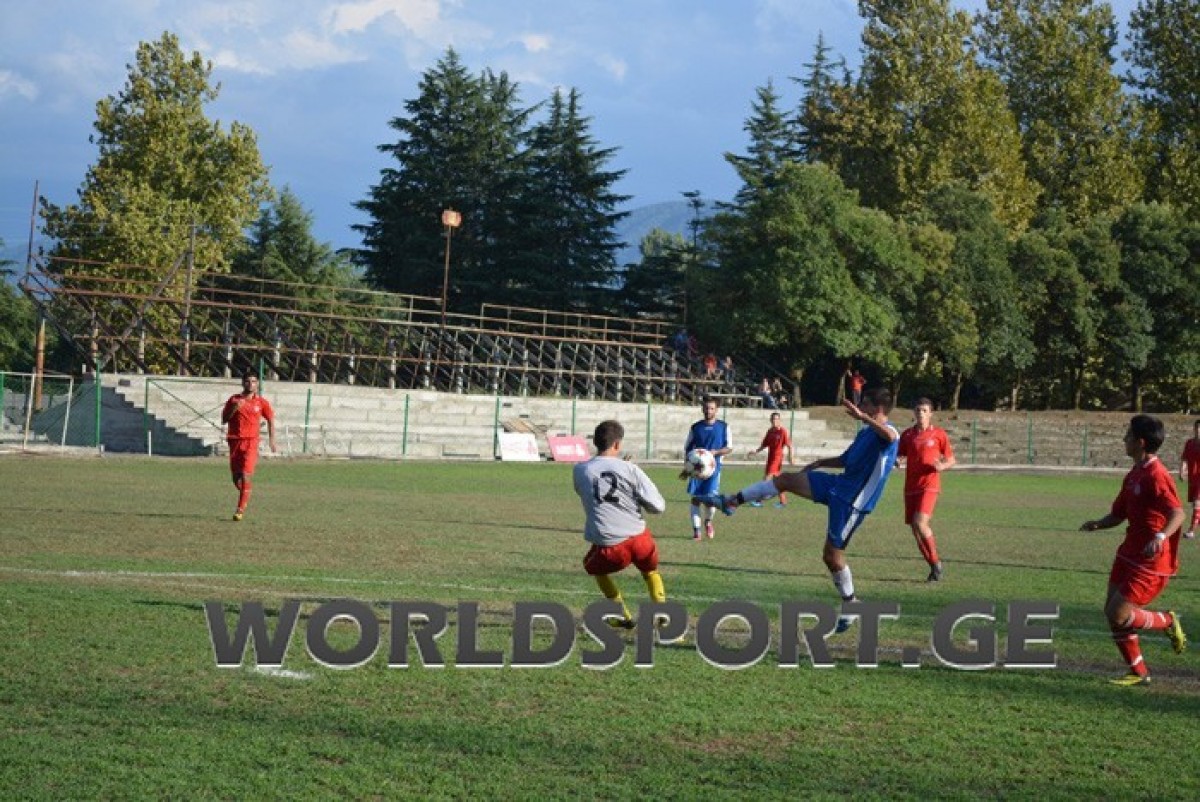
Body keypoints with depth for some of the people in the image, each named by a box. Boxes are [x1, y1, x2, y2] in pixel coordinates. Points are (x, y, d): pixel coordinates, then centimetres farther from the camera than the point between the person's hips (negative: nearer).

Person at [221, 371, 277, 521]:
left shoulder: (261, 402, 4)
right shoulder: (234, 400, 6)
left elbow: (270, 420, 14)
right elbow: (224, 420, 6)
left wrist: (271, 440, 6)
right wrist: (234, 409, -10)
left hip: (251, 441, -2)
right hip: (235, 441, 2)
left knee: (245, 475, -15)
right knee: (236, 478, 7)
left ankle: (241, 509, -11)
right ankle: (245, 497, 36)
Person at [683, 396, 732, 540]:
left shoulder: (723, 427, 2)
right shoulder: (695, 427, 6)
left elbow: (729, 447, 3)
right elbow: (687, 448, 12)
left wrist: (716, 452, -15)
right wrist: (687, 466, 3)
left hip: (713, 467, -2)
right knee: (695, 498, -2)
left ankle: (708, 521, 20)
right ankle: (696, 530, 6)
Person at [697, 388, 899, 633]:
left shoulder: (887, 433, -17)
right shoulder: (865, 432, 14)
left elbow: (889, 435, -45)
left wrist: (862, 416, -58)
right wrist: (819, 463, 21)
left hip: (852, 501, -9)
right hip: (839, 484, 9)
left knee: (832, 555, -2)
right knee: (785, 479, 1)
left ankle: (851, 604, 16)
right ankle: (731, 502, 6)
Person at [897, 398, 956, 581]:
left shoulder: (939, 434, 0)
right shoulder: (907, 434, 10)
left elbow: (951, 459, 7)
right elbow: (899, 456, 16)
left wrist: (942, 466, -14)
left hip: (929, 485, -5)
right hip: (911, 487, 5)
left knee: (920, 522, -23)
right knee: (915, 529, 3)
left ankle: (935, 561, -7)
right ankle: (934, 567, 16)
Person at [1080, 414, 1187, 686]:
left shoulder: (1156, 476, -18)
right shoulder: (1133, 475, 11)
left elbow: (1178, 513, -28)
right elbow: (1118, 514, 18)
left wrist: (1161, 536, -45)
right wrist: (1097, 524, -1)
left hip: (1152, 561, -9)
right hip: (1129, 554, 9)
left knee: (1118, 615, -13)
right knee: (1112, 611, 7)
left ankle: (1168, 622, 11)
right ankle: (1138, 673, 19)